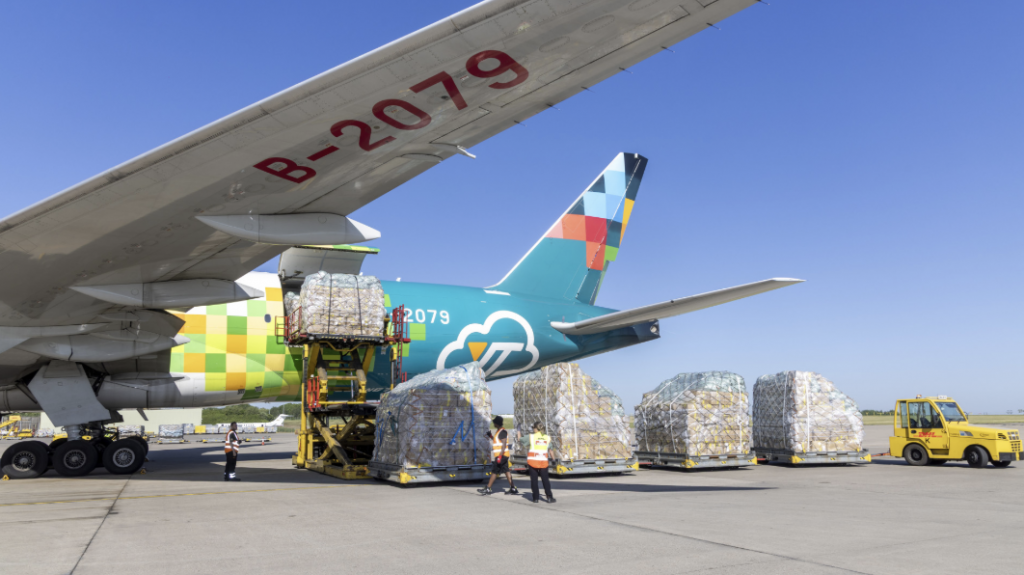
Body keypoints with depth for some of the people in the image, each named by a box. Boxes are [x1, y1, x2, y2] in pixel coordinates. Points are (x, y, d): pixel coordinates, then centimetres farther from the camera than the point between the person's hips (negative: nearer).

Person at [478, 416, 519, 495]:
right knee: (506, 471, 10)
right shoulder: (498, 431, 15)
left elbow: (504, 444, -22)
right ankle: (513, 488, 11)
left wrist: (500, 456, -26)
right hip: (500, 455, 10)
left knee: (494, 471, -5)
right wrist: (491, 436, 13)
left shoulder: (502, 432, -16)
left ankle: (488, 489, 0)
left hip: (501, 455, -10)